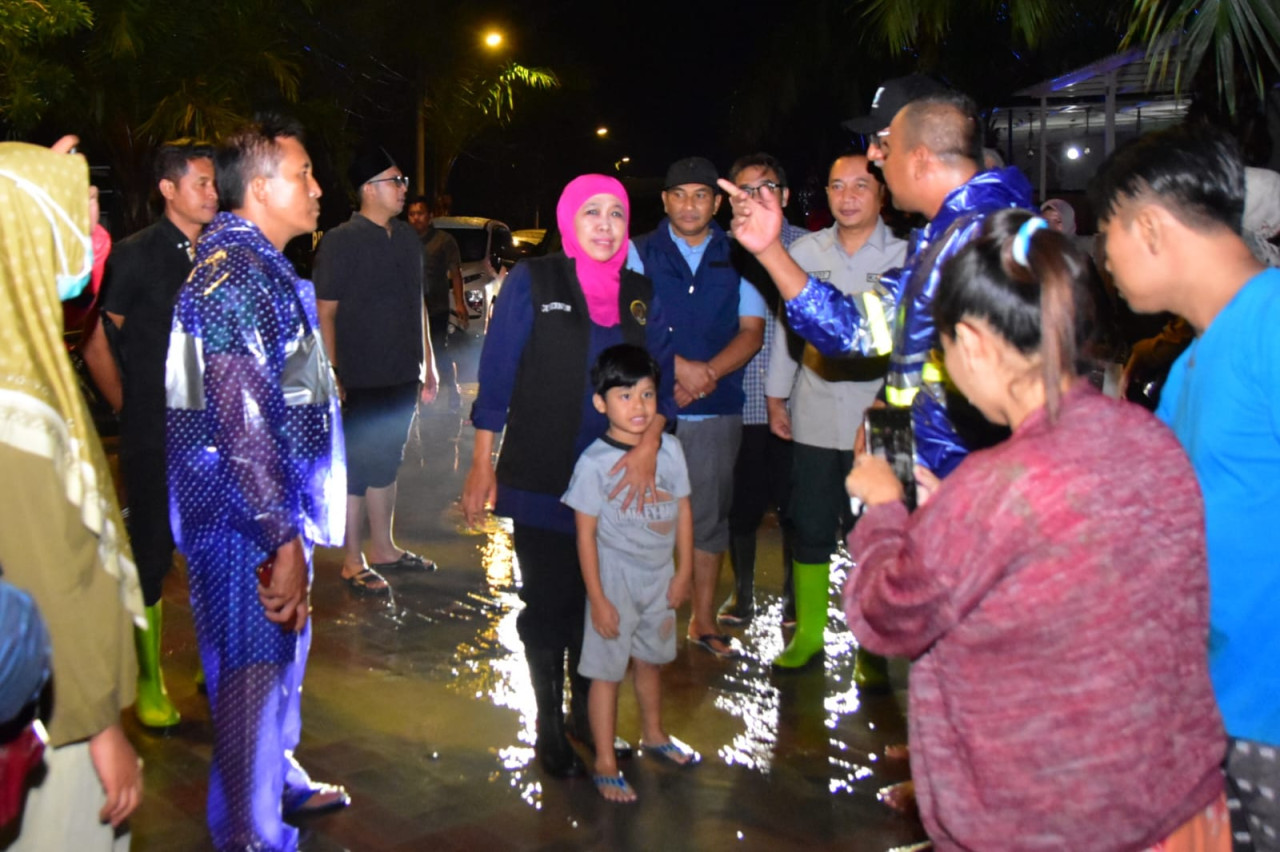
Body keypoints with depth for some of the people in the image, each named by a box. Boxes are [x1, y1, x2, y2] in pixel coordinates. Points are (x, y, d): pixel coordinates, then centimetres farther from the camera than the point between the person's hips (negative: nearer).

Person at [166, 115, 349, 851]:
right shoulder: (237, 274, -20)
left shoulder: (260, 267, 12)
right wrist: (284, 541, -25)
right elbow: (243, 424, -26)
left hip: (277, 513, 10)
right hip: (249, 521, -10)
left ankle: (281, 781, 43)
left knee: (281, 656, 24)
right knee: (254, 672, 1)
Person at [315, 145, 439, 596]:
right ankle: (353, 562, 14)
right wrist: (331, 376, -16)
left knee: (386, 463, 17)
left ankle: (383, 548, 30)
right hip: (360, 381, -7)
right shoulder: (341, 241, -10)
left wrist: (427, 363, 15)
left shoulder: (407, 238, 10)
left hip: (402, 377, 7)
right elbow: (326, 312, -12)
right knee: (356, 468, 3)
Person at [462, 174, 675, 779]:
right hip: (540, 480, -3)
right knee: (548, 603, 6)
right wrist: (482, 466, -5)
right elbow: (496, 378, -3)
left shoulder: (641, 294, 7)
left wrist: (650, 440, -14)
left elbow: (661, 378, 5)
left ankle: (586, 712, 32)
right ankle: (549, 727, 25)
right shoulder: (531, 282, -3)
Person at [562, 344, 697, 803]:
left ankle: (653, 734, 45)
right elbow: (586, 533, -15)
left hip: (660, 579, 5)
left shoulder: (669, 449, -6)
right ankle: (605, 764, 19)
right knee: (607, 671, 5)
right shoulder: (593, 462, -19)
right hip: (614, 581, -5)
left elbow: (683, 510, 4)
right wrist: (597, 599, -14)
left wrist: (684, 571, 5)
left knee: (650, 659, 23)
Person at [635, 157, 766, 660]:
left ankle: (703, 622, 20)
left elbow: (752, 331, 4)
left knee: (709, 518, 7)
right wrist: (678, 366, -15)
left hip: (717, 410, 2)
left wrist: (708, 372, -12)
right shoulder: (638, 253, 5)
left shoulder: (737, 258, 9)